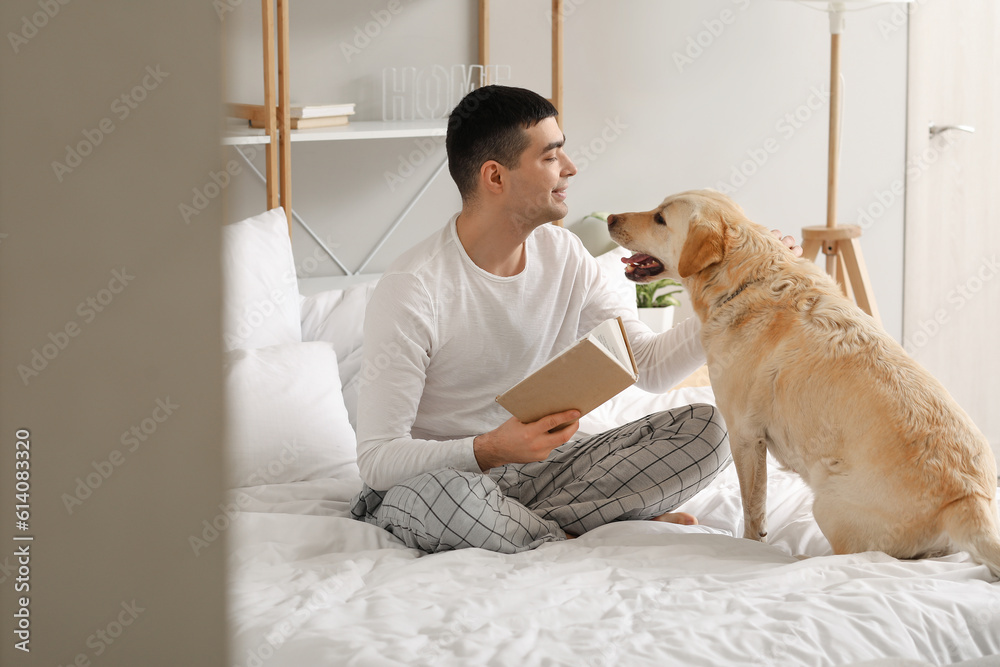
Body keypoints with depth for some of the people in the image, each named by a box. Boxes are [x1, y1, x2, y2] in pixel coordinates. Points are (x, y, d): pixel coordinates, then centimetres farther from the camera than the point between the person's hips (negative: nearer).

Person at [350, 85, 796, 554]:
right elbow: (376, 458, -22)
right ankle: (576, 540, -15)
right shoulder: (411, 291, -20)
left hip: (536, 465, 6)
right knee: (438, 490, -44)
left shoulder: (563, 256, 2)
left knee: (704, 429, -10)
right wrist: (490, 450, -37)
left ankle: (518, 528, -17)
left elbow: (650, 366, 6)